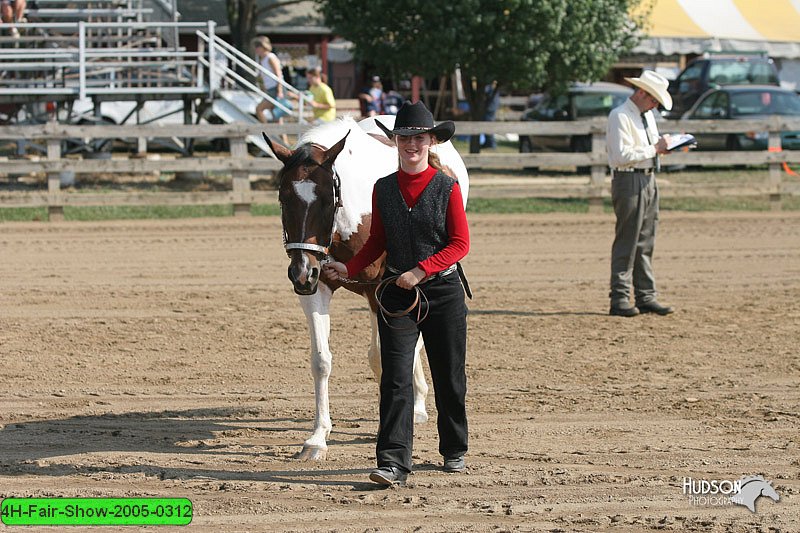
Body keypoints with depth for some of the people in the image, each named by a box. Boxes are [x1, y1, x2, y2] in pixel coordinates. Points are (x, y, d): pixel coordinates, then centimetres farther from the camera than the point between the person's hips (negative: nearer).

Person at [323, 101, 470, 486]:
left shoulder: (446, 187, -5)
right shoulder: (383, 189, 4)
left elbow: (460, 244, -7)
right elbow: (377, 242, 12)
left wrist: (420, 270, -18)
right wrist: (349, 269, -3)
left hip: (443, 291, -2)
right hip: (397, 294, 2)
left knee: (449, 376, 11)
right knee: (395, 378, -9)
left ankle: (454, 450, 30)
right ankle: (393, 462, -14)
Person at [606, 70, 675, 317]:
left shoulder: (648, 115, 16)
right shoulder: (620, 116, -12)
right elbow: (622, 155, -20)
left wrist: (664, 146, 7)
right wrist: (654, 149, -17)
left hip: (649, 180, 9)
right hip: (629, 182, -9)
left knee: (646, 242, 10)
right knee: (626, 243, -8)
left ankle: (646, 297, 14)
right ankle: (620, 299, -5)